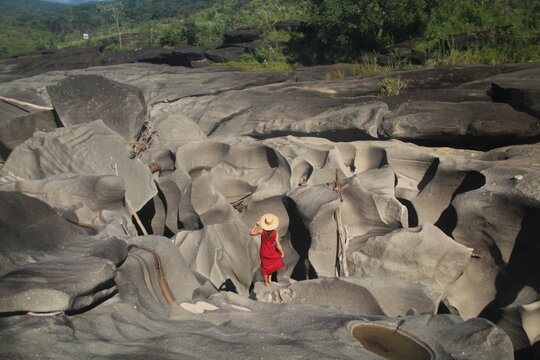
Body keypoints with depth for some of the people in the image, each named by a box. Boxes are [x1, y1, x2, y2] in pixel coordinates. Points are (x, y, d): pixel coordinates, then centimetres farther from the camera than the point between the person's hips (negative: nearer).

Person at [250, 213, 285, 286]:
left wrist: (255, 225, -12)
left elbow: (251, 233, -15)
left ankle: (266, 282, 40)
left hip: (264, 252, 0)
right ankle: (270, 277, 32)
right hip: (272, 252, 0)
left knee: (265, 266, 24)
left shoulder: (262, 231, -25)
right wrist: (282, 253, -7)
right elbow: (278, 245, -20)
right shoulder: (275, 233, -24)